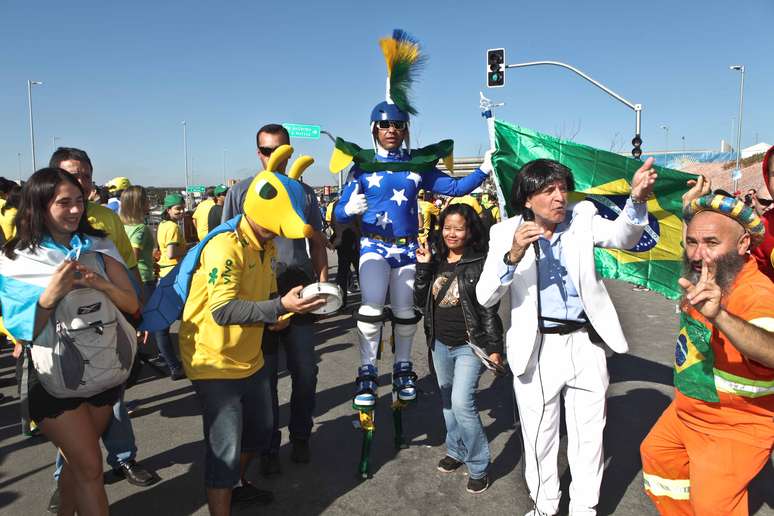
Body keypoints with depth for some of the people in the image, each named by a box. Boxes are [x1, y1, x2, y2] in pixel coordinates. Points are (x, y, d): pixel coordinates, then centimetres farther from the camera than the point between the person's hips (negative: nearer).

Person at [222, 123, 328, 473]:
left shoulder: (304, 192, 10)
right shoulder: (240, 192, 4)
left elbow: (318, 243, 14)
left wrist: (322, 283, 2)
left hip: (299, 288, 2)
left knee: (306, 371, 9)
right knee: (264, 375, 7)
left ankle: (300, 437, 29)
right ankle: (269, 447, 22)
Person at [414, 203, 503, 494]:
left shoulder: (480, 263, -11)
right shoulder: (436, 261, 4)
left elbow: (489, 309, -11)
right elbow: (421, 301, 1)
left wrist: (493, 347, -12)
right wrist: (422, 267, -9)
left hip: (470, 345, -6)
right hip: (440, 344, 6)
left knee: (461, 402, -13)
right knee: (447, 401, 17)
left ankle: (478, 467, 4)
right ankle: (456, 451, 37)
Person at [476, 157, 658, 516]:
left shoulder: (582, 218, -1)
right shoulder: (507, 233, -7)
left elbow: (622, 236, -20)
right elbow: (485, 297, -13)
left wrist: (637, 200, -40)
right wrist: (513, 255, -29)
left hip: (585, 343, 2)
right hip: (536, 348, -1)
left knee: (589, 435, 14)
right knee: (539, 436, 14)